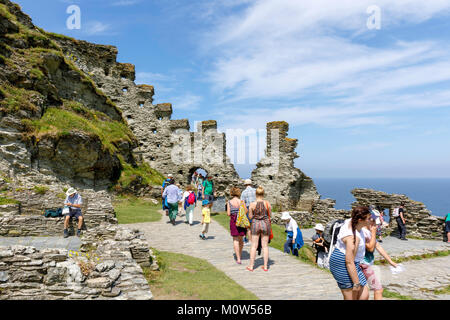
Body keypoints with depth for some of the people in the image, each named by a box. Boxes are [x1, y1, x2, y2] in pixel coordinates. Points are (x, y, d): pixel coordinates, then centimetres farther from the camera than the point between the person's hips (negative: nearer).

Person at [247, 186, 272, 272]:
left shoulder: (252, 204, -10)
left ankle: (251, 266, 13)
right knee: (265, 246, 9)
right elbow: (270, 214, 2)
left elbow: (250, 216, -1)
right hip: (265, 224, 1)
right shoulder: (267, 203, -8)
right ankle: (265, 266, 15)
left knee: (254, 245, 7)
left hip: (255, 224, -1)